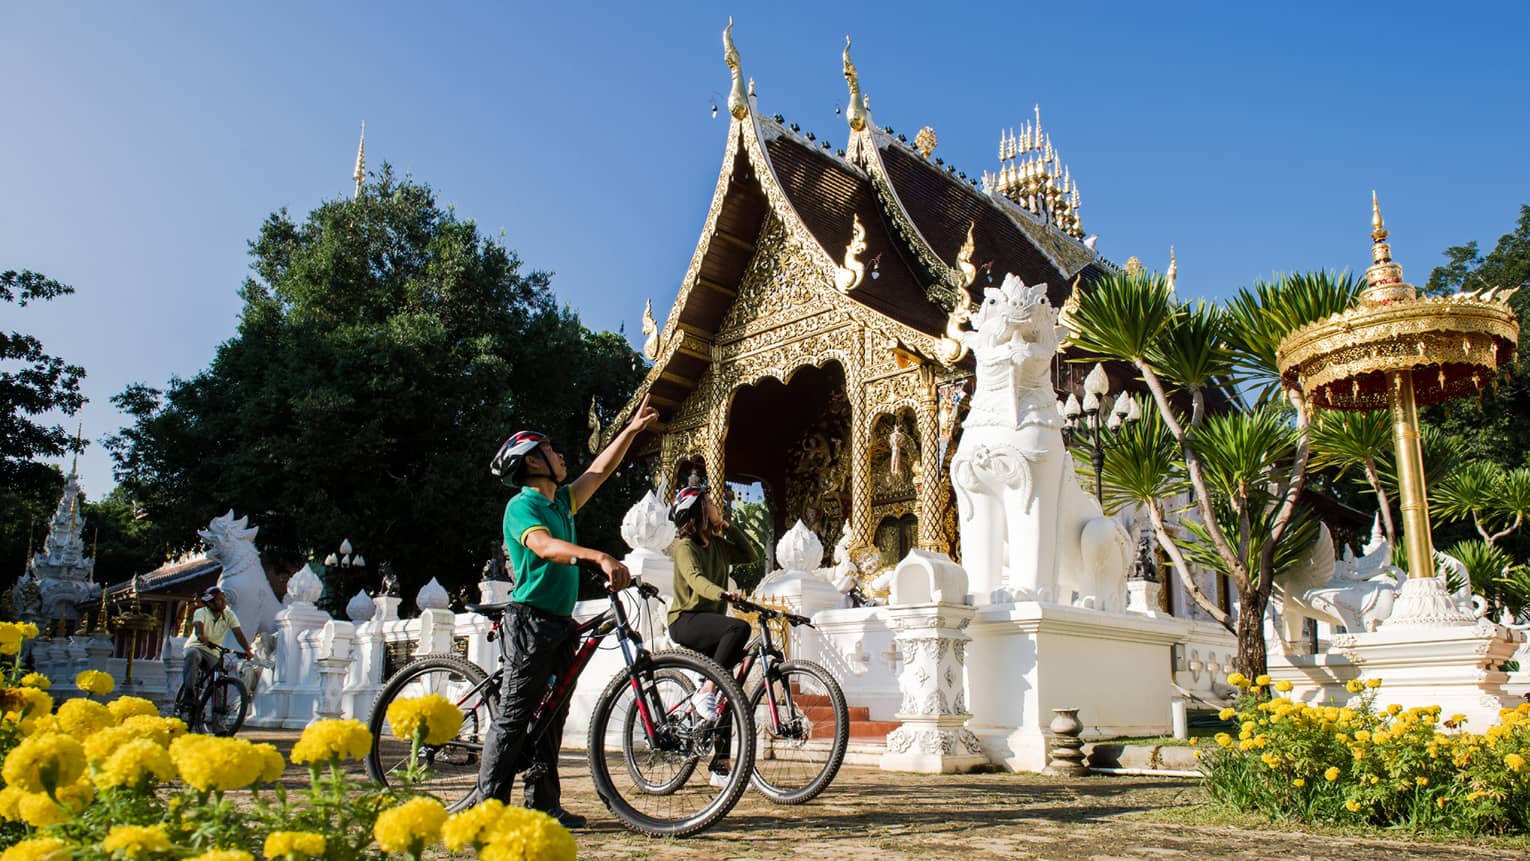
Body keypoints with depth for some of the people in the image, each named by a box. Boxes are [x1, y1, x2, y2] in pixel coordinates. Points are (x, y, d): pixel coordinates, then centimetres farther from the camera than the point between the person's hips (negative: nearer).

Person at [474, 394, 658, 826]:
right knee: (514, 714, -7)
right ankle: (488, 804, -2)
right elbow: (545, 546, -30)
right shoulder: (521, 506, -11)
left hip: (560, 624, 9)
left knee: (552, 715, 9)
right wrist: (600, 557, -44)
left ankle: (543, 803, 14)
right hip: (531, 620, -9)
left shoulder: (561, 502, 15)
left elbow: (599, 470, 25)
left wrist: (633, 428, 25)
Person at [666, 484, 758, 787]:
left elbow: (750, 555, 15)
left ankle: (721, 768, 8)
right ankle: (704, 693, -28)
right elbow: (695, 579, -26)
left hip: (710, 622, 8)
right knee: (739, 627, -34)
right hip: (686, 620, -8)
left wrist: (729, 526, 7)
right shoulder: (685, 546, -9)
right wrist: (723, 593, -45)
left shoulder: (717, 544, 13)